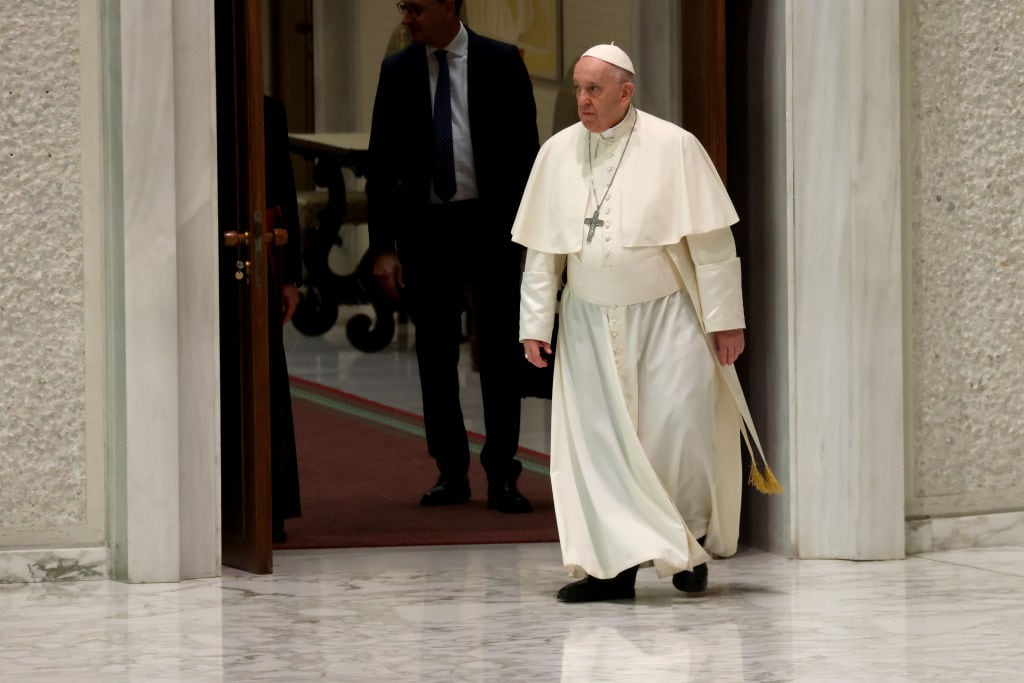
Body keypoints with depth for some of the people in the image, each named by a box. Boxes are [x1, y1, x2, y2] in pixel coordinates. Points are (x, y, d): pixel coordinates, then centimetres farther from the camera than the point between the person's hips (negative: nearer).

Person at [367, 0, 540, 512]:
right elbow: (381, 163, 4)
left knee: (500, 352, 1)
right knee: (435, 355, 7)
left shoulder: (501, 63, -2)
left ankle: (501, 475, 6)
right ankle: (451, 472, 16)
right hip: (424, 227, 2)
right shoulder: (397, 71, 3)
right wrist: (383, 246, -2)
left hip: (490, 224, -2)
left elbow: (524, 150, -1)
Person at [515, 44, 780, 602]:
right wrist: (535, 324, 4)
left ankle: (692, 540, 18)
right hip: (591, 323, 3)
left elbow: (711, 241, -5)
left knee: (677, 434, -5)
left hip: (666, 319, -3)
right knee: (597, 441, -1)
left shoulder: (672, 147, -6)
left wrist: (725, 318, -8)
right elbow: (541, 250, 8)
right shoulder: (557, 153, 4)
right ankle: (614, 565, 3)